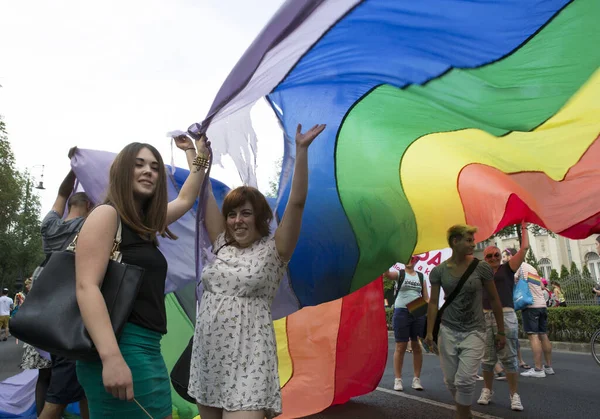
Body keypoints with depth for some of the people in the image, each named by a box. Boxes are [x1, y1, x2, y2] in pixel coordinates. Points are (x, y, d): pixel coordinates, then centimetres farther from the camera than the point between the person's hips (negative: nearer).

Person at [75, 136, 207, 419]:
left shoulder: (145, 222, 15)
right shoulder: (106, 214, -9)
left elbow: (186, 199, 31)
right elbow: (86, 286, -20)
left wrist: (199, 154, 30)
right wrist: (111, 357, -29)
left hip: (147, 348, 9)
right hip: (121, 348, -9)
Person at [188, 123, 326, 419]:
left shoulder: (274, 251, -4)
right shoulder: (221, 246, 9)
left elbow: (296, 203, -15)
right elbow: (205, 197, 11)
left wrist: (301, 150, -22)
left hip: (247, 361, -5)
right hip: (207, 358, 6)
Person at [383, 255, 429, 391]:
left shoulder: (421, 276, 11)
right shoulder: (399, 274, 1)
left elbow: (426, 298, 11)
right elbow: (386, 273, -22)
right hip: (401, 312, -3)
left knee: (417, 346, 7)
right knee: (400, 346, 2)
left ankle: (417, 379, 17)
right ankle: (398, 379, 10)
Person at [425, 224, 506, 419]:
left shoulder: (481, 268, -7)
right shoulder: (438, 271, -4)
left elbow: (494, 299, 1)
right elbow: (433, 302, 1)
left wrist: (501, 331, 5)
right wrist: (429, 332, -3)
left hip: (474, 331, -2)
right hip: (448, 331, 2)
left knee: (465, 380, -12)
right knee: (450, 380, 8)